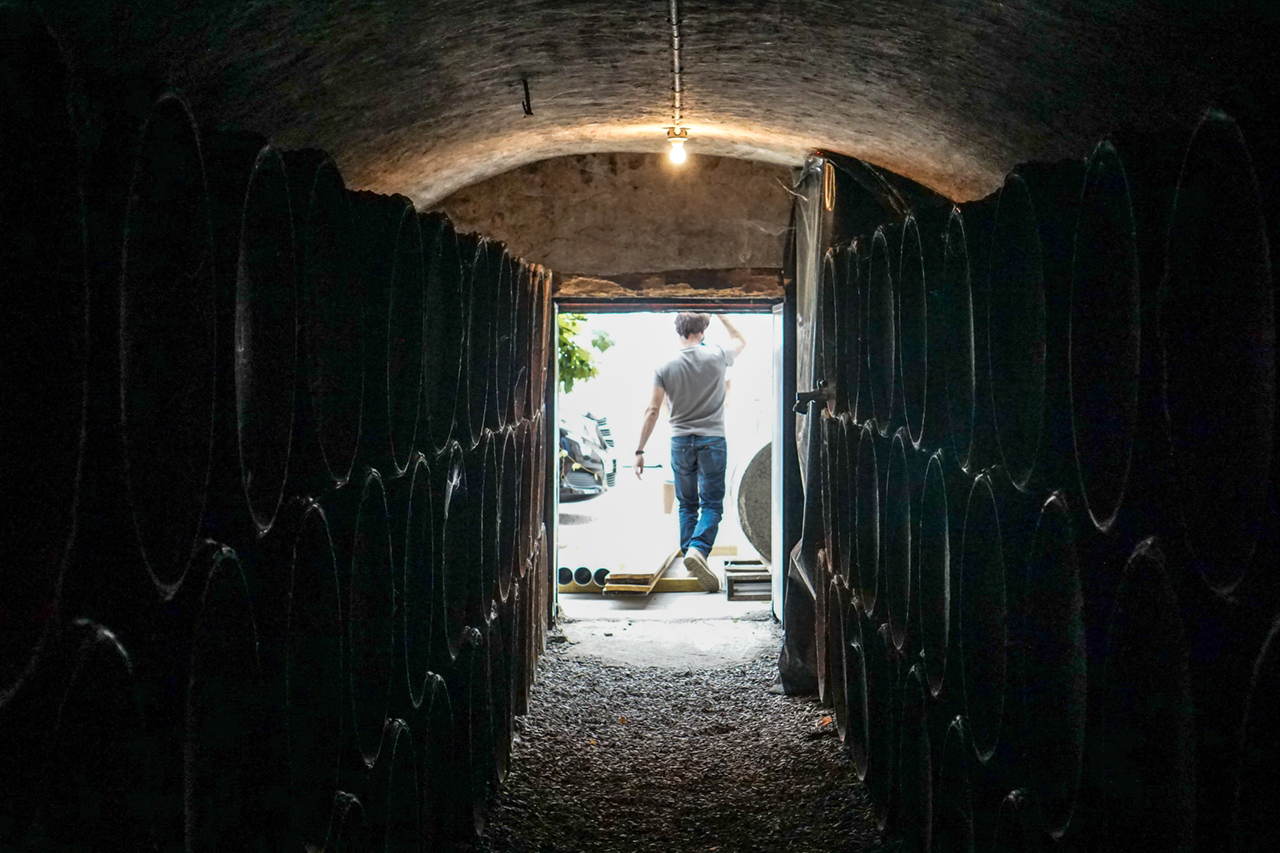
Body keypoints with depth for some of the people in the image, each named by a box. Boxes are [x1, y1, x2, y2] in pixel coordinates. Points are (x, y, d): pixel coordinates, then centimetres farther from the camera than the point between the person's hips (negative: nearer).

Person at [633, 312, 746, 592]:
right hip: (712, 440, -2)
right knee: (712, 504, -3)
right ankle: (698, 550, -25)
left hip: (680, 442, 2)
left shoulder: (665, 367, -2)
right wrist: (719, 315, 27)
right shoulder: (717, 357, -3)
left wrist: (639, 450, 1)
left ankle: (689, 551, 15)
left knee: (687, 505, 16)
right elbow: (740, 340, 21)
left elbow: (652, 411, -4)